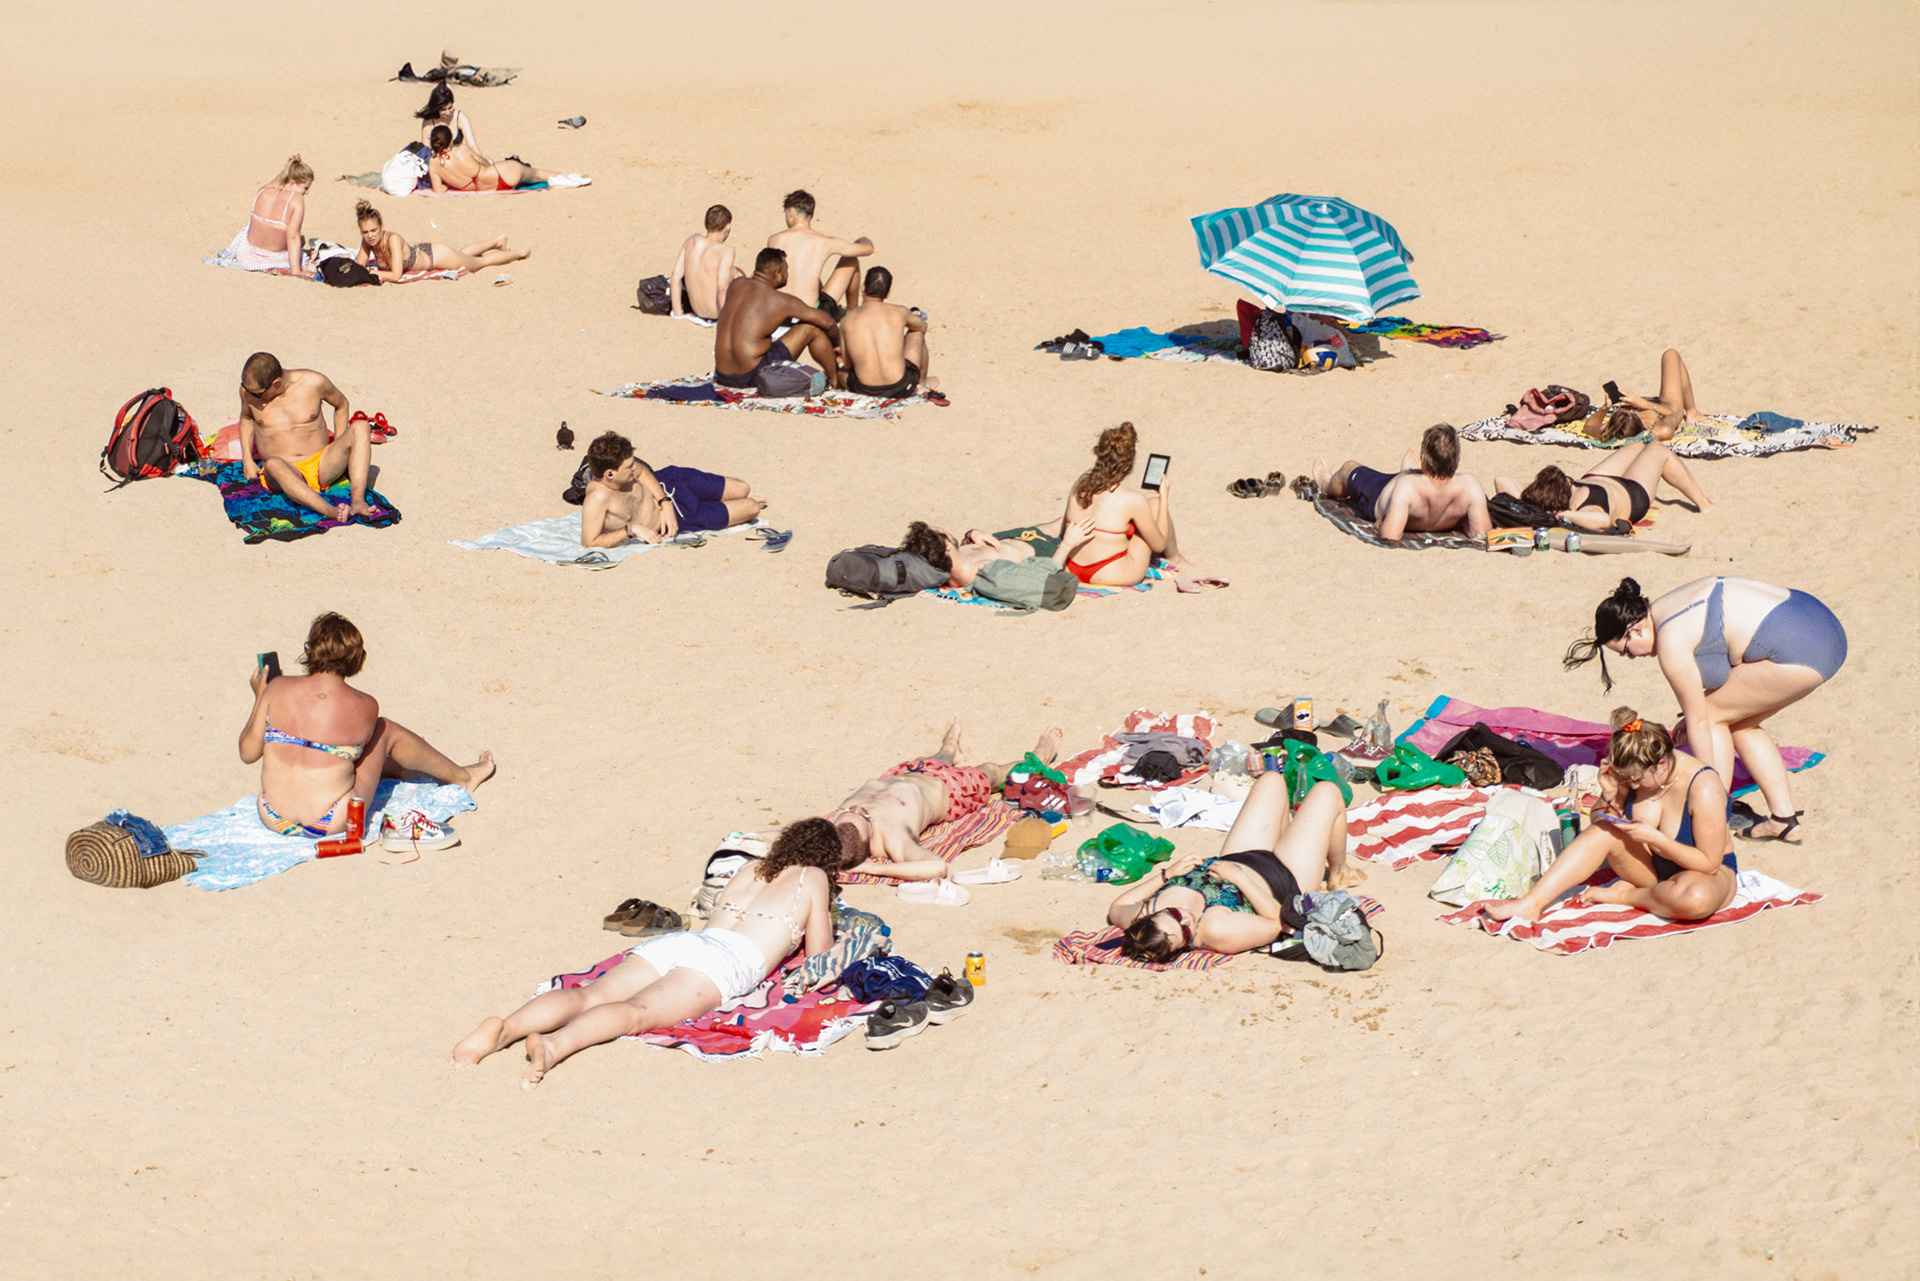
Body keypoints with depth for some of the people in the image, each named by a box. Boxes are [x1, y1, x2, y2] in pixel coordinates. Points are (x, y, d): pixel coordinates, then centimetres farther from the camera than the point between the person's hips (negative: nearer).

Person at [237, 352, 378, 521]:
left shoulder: (313, 382, -5)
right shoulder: (248, 390, -1)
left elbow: (341, 404, 14)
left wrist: (339, 454, 9)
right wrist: (247, 460, 12)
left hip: (321, 468, 2)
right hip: (288, 475, -2)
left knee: (360, 427, -23)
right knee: (274, 465, -39)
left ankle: (357, 501, -39)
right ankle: (329, 511, -60)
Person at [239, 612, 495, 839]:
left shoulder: (278, 689, -9)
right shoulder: (365, 707, -12)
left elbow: (248, 753, -2)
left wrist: (259, 697, 12)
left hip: (274, 820, 3)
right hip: (331, 824, -3)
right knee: (385, 730, 20)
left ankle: (399, 768, 62)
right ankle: (462, 777, 42)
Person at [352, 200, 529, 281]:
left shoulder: (393, 240, -42)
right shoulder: (368, 241, -24)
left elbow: (396, 275, -46)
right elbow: (359, 266, -14)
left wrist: (371, 273, -43)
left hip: (439, 256, -7)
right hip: (422, 252, 7)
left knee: (483, 261, 21)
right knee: (464, 254, 37)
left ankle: (519, 253, 47)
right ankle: (498, 242, 63)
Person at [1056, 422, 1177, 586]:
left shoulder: (1079, 485, -4)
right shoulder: (1133, 500, -19)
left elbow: (1064, 530, 10)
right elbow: (1159, 544, -4)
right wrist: (1163, 497, 4)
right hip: (1113, 576, -6)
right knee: (1156, 504, 12)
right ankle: (1173, 557, 37)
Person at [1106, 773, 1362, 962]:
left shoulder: (1144, 916, -34)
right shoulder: (1217, 930, -48)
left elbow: (1116, 909, -9)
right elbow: (1277, 922, -32)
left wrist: (1166, 874, -18)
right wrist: (1240, 878, -38)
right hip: (1290, 880, -6)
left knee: (1272, 780, 18)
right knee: (1326, 792, 9)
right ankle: (1337, 875, 39)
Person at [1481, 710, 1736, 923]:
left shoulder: (1703, 787, -26)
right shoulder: (1634, 771, -10)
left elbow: (1709, 863, -22)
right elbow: (1600, 824, 3)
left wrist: (1654, 838, -27)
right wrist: (1610, 796, -18)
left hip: (1708, 875, -5)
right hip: (1653, 865, 5)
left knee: (1696, 899, -42)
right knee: (1604, 830, -24)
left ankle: (1624, 894, -14)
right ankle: (1531, 904, -28)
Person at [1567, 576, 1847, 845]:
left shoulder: (1671, 641, -12)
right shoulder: (1671, 607, 15)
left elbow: (1698, 720, -8)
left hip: (1802, 653, -10)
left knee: (1713, 715, 0)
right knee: (1739, 723, 18)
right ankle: (1784, 820, 17)